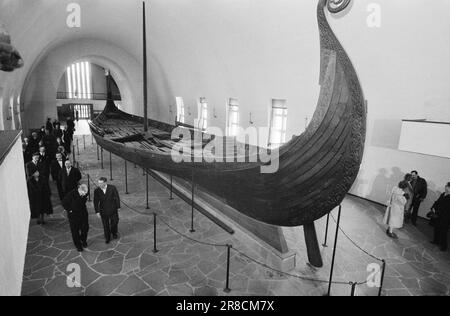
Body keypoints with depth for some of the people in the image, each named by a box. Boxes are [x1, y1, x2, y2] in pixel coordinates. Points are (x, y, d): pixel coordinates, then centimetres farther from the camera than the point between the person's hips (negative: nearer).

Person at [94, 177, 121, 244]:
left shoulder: (112, 188, -15)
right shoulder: (97, 191, -11)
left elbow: (117, 197, -6)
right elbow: (96, 202, -4)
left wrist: (118, 207, -2)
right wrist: (97, 211, -5)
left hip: (113, 209, 0)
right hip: (103, 211, 0)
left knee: (114, 222, 15)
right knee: (105, 225, 10)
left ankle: (114, 233, 44)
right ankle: (107, 238, 31)